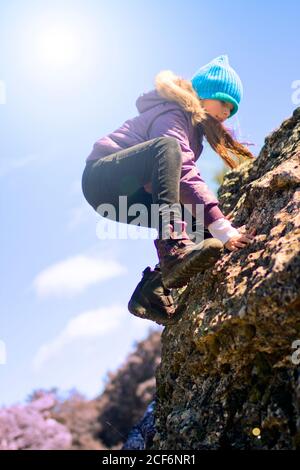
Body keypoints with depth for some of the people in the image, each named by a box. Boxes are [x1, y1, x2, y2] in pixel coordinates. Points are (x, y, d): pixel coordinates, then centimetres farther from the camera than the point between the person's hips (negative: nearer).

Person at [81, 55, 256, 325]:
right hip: (103, 177, -9)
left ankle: (153, 287, -14)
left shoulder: (194, 125, 16)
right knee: (167, 147, -35)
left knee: (200, 224, -7)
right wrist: (222, 230, -37)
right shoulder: (171, 113, -15)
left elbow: (184, 176, 7)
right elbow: (184, 176, -30)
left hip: (130, 193, 9)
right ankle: (174, 247, -50)